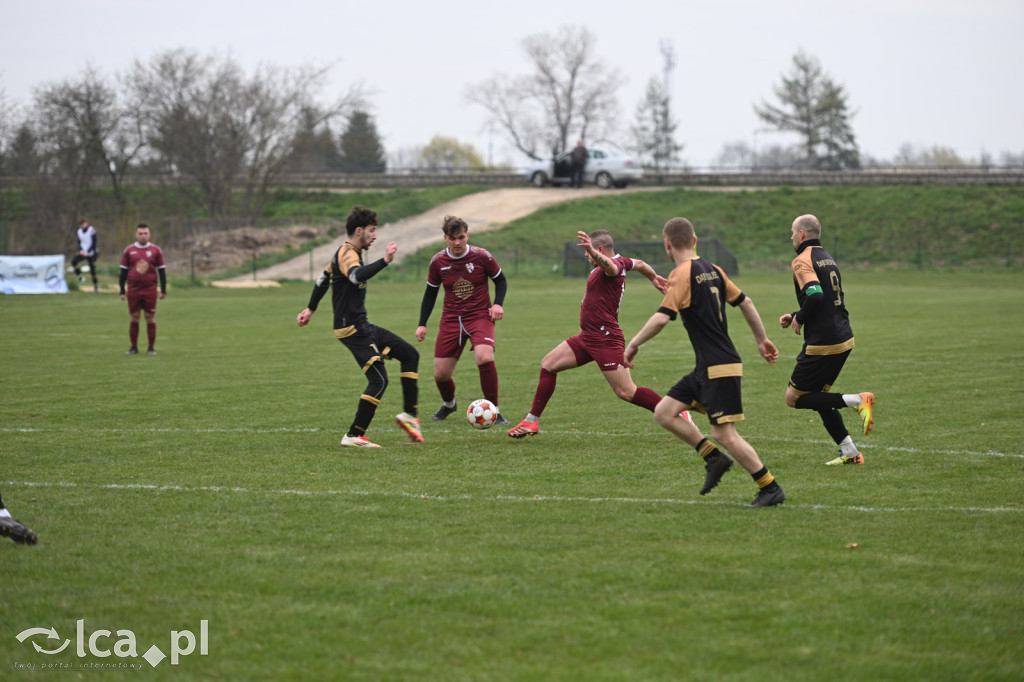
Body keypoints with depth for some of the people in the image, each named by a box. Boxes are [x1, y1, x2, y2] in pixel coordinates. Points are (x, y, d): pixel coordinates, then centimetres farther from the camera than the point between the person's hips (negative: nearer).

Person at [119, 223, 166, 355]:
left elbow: (162, 270, 8)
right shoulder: (129, 250, 6)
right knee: (134, 318, 3)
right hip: (133, 289, 1)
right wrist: (122, 290, 6)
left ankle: (151, 348, 7)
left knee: (150, 318, 0)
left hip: (150, 290, -1)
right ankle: (134, 347, 11)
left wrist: (163, 290, 4)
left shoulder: (155, 250, 4)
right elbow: (123, 270, 10)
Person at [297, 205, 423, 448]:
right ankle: (354, 436, -11)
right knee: (379, 380, -15)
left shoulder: (346, 253, 16)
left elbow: (323, 279, 29)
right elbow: (357, 276, -40)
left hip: (362, 327, 11)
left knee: (410, 354, 10)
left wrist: (310, 309, 38)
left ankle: (409, 415, 12)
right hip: (352, 329, -11)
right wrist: (384, 261, -47)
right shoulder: (347, 254, -16)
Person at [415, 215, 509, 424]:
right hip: (451, 319, 3)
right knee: (440, 374, 0)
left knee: (485, 358, -30)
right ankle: (448, 404, 36)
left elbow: (500, 280, 5)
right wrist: (422, 324, 7)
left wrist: (498, 304, -12)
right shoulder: (438, 262, -1)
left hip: (480, 315, -3)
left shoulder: (481, 256, -8)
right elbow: (430, 293, 11)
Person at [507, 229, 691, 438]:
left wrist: (593, 252, -63)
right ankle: (532, 422, 13)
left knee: (626, 392, -11)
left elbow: (610, 266, -43)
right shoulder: (620, 262, 13)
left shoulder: (615, 263, -16)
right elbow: (639, 264, 33)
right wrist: (654, 277, 53)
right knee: (548, 364, 8)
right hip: (587, 337, 11)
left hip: (605, 340, -11)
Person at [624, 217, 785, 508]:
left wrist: (633, 344, -9)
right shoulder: (712, 269, 12)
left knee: (724, 434, -7)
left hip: (720, 367, -9)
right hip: (706, 367, 9)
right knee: (664, 412, 7)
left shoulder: (682, 274, -14)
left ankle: (770, 488, 0)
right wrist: (762, 339, 27)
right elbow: (745, 303, 18)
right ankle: (714, 457, 10)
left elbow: (661, 318, -22)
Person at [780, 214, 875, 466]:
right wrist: (795, 316, 19)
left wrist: (799, 319, -11)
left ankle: (857, 401, -13)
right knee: (817, 395, 20)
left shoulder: (803, 261, -12)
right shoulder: (826, 258, 17)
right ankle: (849, 452, 13)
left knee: (794, 398, 0)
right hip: (843, 339, 9)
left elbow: (815, 296, -28)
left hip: (822, 344, -9)